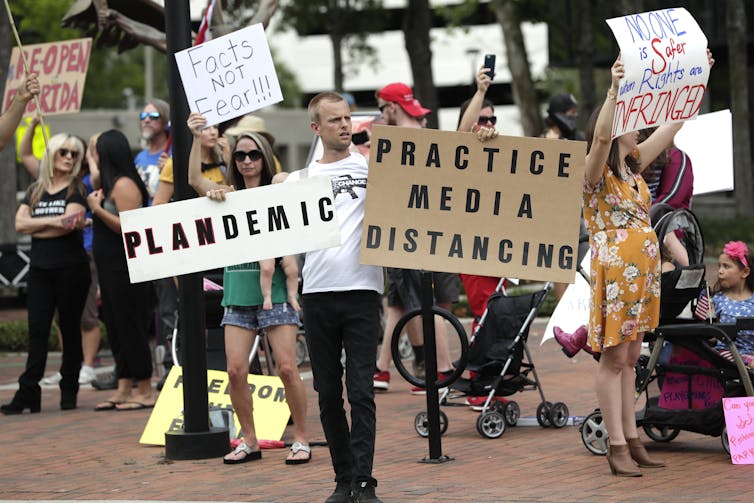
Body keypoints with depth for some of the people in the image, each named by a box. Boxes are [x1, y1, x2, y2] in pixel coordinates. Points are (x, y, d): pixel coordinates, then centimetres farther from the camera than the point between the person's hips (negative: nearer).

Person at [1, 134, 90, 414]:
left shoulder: (76, 189, 2)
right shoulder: (35, 191, 14)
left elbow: (69, 225, -14)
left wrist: (35, 228, -6)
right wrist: (53, 221, -12)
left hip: (71, 268, -4)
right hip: (40, 269, 4)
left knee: (70, 328, 3)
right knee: (37, 330, -3)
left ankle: (69, 391, 10)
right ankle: (28, 393, -7)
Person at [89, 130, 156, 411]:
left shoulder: (124, 185, -14)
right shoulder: (110, 184, 16)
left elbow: (128, 227, -22)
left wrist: (98, 209, -19)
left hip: (126, 269, -10)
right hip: (111, 269, 10)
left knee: (130, 328, -6)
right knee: (116, 328, 9)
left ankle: (145, 391, -1)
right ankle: (123, 390, 12)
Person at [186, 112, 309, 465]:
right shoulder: (228, 195, 10)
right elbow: (195, 180, -5)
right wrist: (197, 138, -14)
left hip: (275, 290, -3)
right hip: (237, 292, 3)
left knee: (286, 367, -7)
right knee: (235, 370, -3)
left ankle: (301, 439, 5)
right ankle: (249, 441, 10)